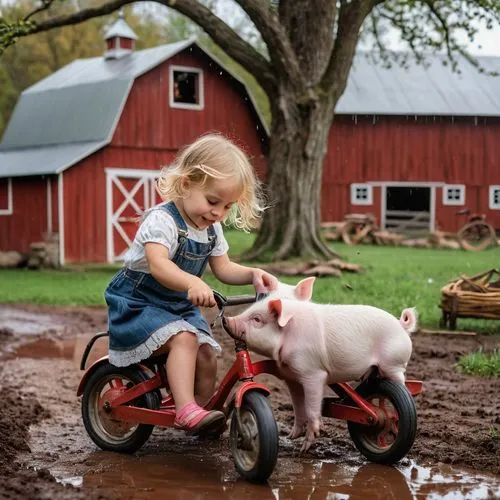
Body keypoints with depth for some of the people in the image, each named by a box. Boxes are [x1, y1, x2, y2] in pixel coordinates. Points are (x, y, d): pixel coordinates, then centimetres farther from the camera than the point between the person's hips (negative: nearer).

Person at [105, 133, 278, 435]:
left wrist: (253, 274, -16)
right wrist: (192, 283, -56)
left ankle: (199, 421, 5)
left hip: (181, 306, 7)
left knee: (207, 354, -10)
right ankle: (186, 411, -35)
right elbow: (158, 264, -38)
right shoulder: (162, 220, -23)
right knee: (183, 338, -31)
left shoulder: (212, 229, 4)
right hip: (139, 303, -7)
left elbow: (224, 268, 5)